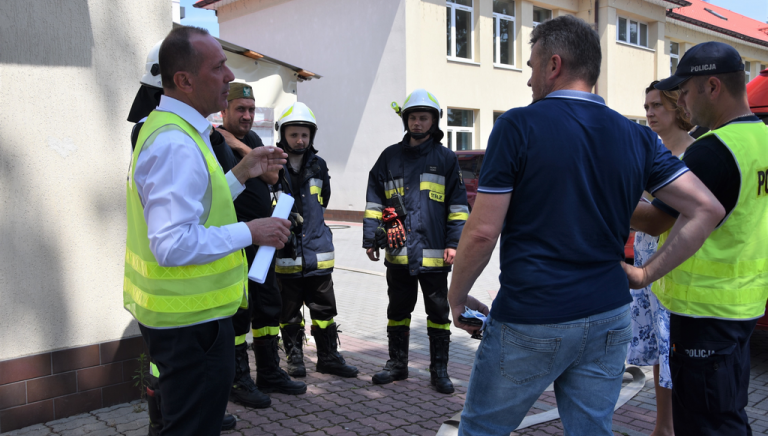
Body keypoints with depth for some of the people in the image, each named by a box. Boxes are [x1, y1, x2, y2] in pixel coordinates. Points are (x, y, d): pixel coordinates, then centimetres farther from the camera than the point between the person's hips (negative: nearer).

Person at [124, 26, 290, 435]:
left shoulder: (168, 129, 12)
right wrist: (249, 232, -20)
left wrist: (241, 174, 13)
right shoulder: (176, 144, -22)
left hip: (183, 312, 11)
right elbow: (173, 244, -29)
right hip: (191, 320, -11)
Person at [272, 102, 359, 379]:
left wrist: (304, 220, 10)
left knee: (324, 309, 9)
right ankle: (294, 357, 24)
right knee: (289, 311, 9)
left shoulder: (318, 165, 8)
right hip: (285, 253, -3)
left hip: (317, 252, 3)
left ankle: (328, 357, 21)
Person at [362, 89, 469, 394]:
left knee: (438, 312, 6)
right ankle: (397, 364, 27)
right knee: (398, 310, 13)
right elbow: (374, 201, 10)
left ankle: (439, 370, 18)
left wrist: (453, 242, -6)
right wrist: (371, 238, 3)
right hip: (398, 252, 2)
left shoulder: (446, 159, 4)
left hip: (433, 253, -2)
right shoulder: (390, 157, 9)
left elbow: (458, 204, 2)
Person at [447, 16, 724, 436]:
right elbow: (707, 208, 2)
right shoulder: (637, 138, 4)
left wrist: (457, 298, 1)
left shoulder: (518, 126, -11)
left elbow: (483, 232, -13)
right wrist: (647, 273, 6)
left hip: (529, 322, -5)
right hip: (607, 321, 5)